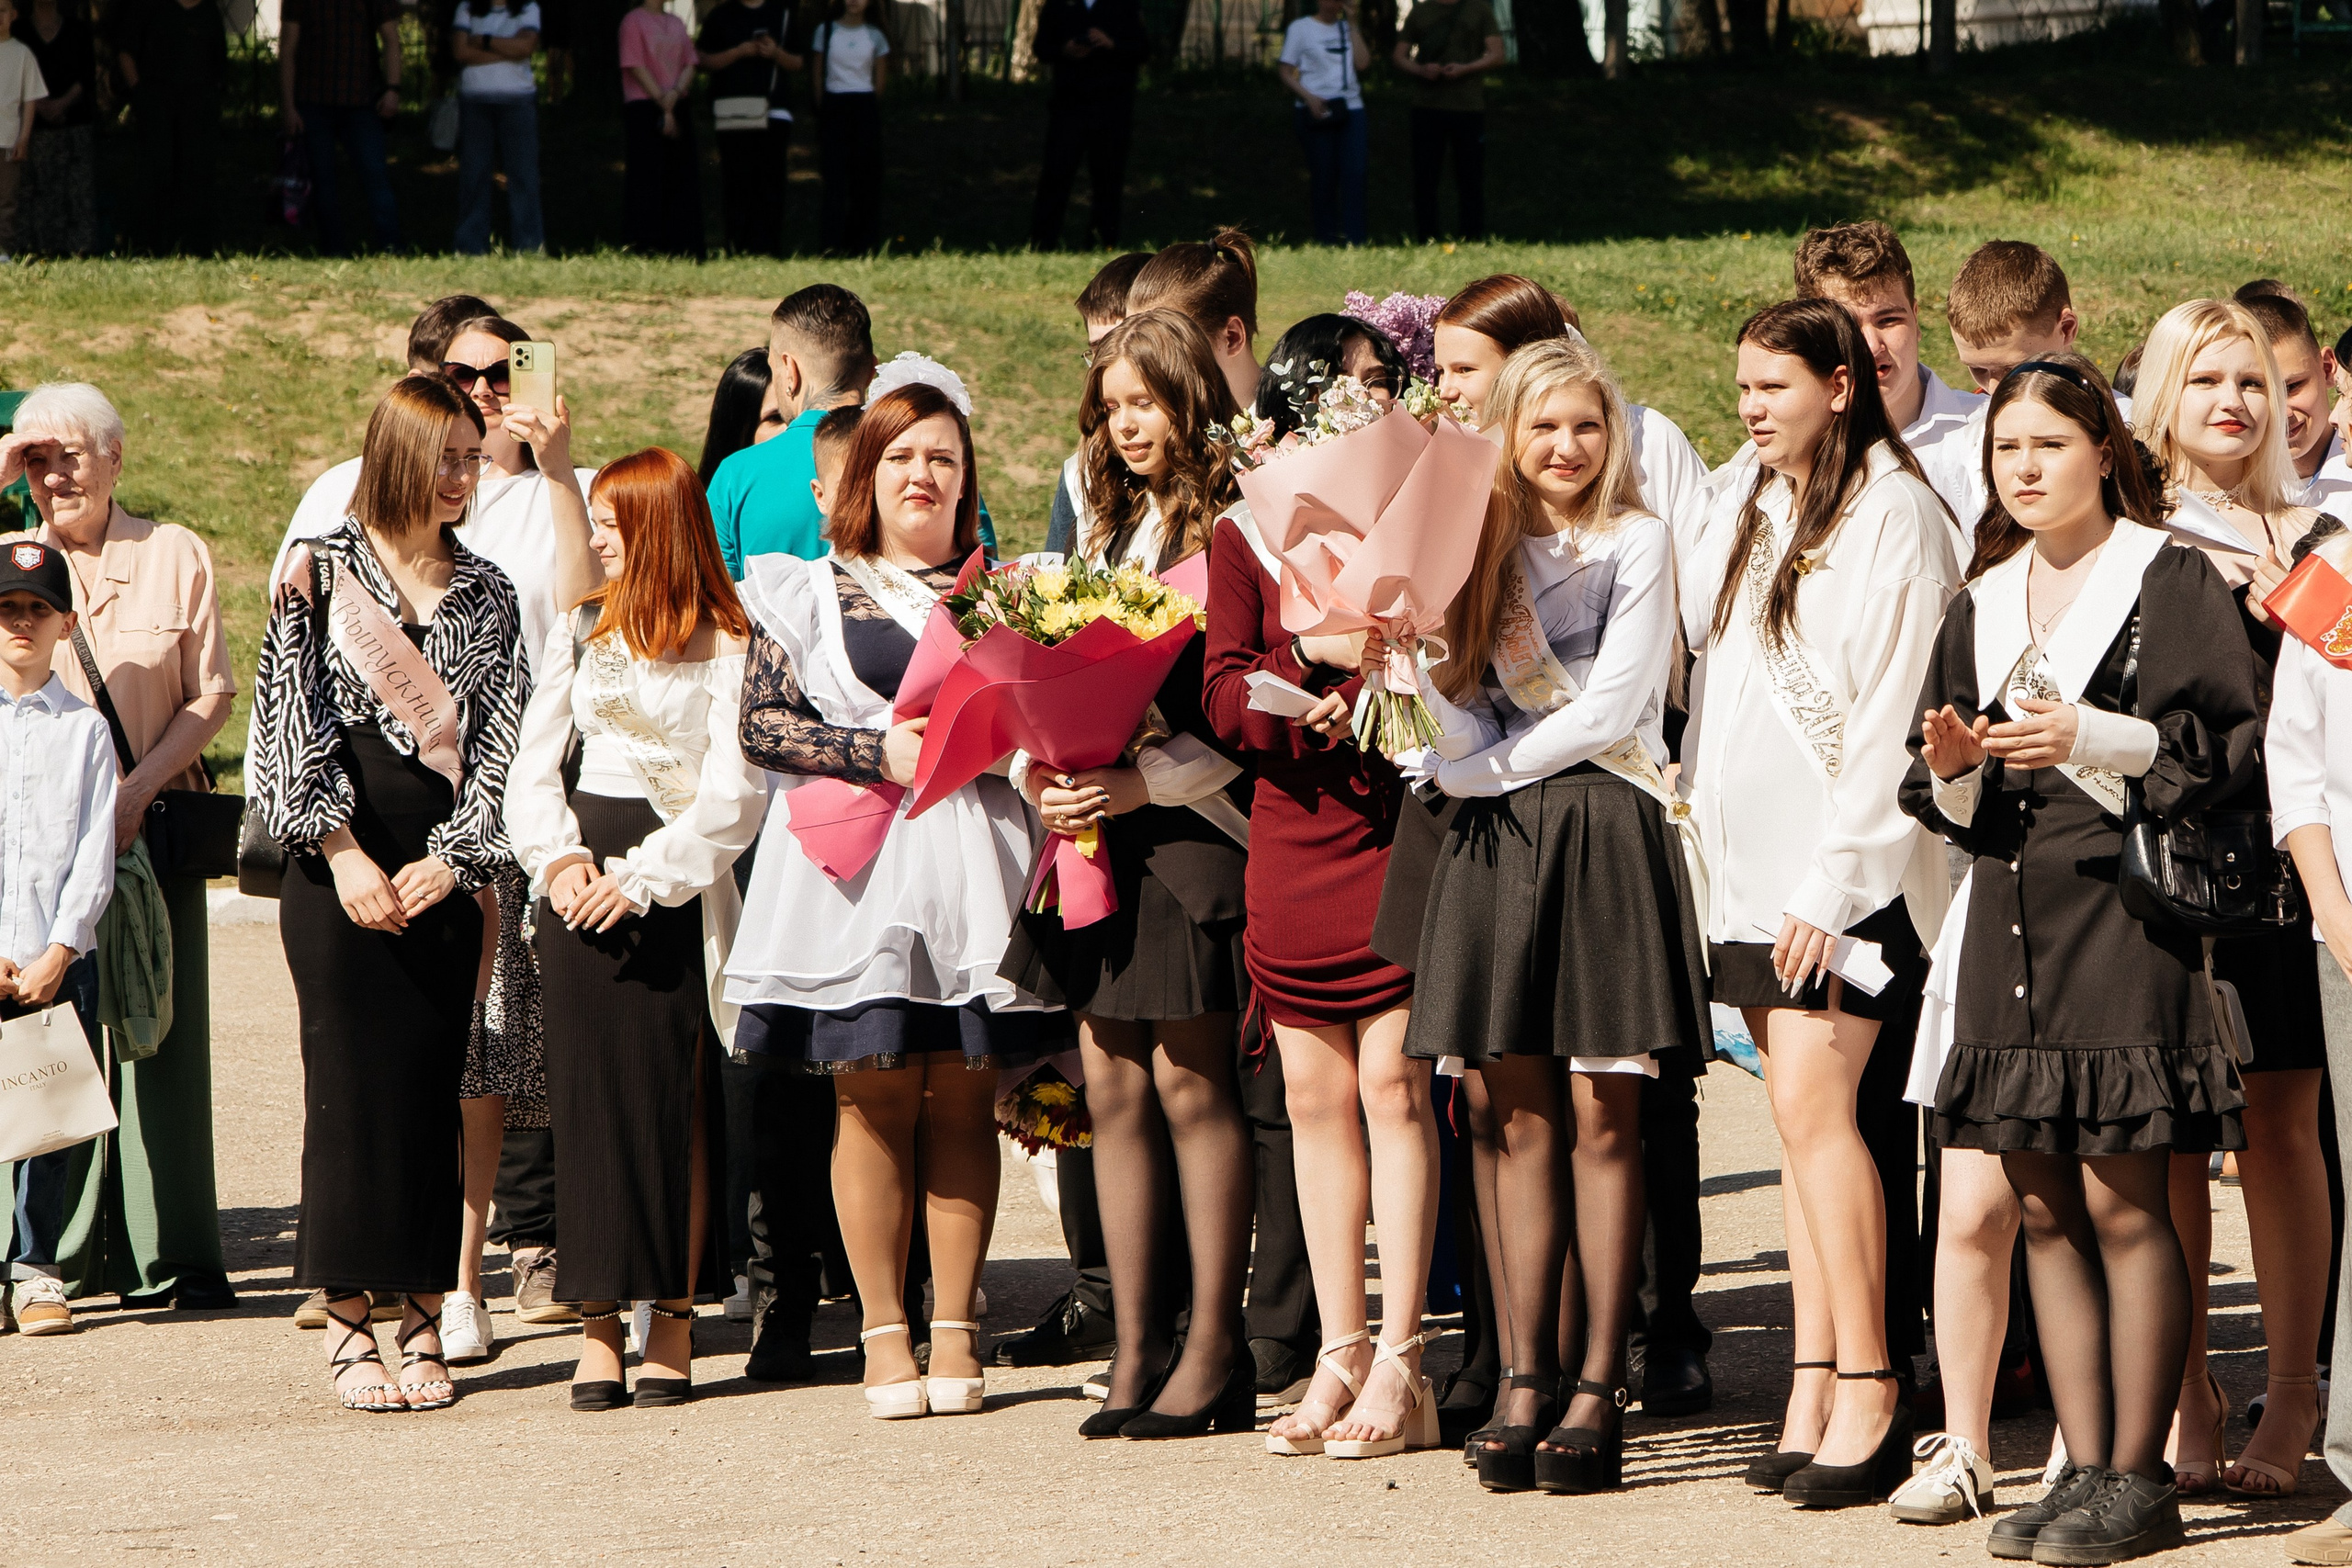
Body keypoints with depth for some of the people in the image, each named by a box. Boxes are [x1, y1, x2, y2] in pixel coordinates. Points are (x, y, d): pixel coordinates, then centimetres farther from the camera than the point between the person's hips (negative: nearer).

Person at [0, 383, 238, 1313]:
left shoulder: (175, 556, 4)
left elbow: (212, 694, 3)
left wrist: (137, 789, -10)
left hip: (153, 818, -1)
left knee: (157, 1027, -2)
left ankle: (166, 1255, 0)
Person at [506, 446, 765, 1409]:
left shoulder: (727, 649, -1)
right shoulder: (580, 631, 13)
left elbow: (734, 797, -8)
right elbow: (533, 767, 12)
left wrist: (641, 878, -14)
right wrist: (559, 858, -5)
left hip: (677, 887, -4)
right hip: (584, 883, 4)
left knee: (674, 1099, -3)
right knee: (589, 1093, 0)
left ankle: (674, 1322, 1)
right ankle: (599, 1324, 1)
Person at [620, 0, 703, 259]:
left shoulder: (676, 24, 16)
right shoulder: (634, 21, -2)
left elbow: (689, 66, 10)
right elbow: (637, 68, -9)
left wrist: (675, 94, -10)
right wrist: (663, 103, -12)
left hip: (677, 108, 6)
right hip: (645, 109, -6)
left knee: (682, 178, 4)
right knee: (648, 178, -8)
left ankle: (681, 248, 7)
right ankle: (644, 246, -6)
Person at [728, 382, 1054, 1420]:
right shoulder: (808, 593, 9)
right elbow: (761, 723, 1)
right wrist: (879, 752, -9)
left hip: (973, 861, 2)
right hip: (857, 868, -2)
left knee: (962, 1096, -1)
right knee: (873, 1095, -4)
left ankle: (955, 1332, 3)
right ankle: (883, 1331, 1)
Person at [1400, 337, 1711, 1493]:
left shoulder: (1637, 541, 1)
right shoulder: (1484, 545, 15)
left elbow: (1614, 704, -6)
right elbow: (1457, 690, 11)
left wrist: (1487, 768, -4)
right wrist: (1467, 759, -10)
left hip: (1603, 825, -4)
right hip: (1496, 836, 4)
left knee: (1602, 1117, -5)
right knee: (1521, 1116, 3)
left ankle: (1599, 1386, -4)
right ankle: (1527, 1379, 4)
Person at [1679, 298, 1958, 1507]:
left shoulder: (1892, 516, -9)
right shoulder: (1754, 511, 15)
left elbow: (1892, 719, -14)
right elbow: (1687, 628, 25)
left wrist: (1831, 883, -17)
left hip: (1848, 863, -8)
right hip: (1756, 861, 8)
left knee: (1814, 1100, -14)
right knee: (1801, 1114, 5)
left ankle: (1869, 1396, -13)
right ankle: (1815, 1389, 5)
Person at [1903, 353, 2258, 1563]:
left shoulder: (2169, 579, -1)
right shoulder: (1983, 603, 16)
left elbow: (2224, 739, -8)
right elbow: (1948, 799, 17)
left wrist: (2094, 740, -18)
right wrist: (1954, 767, -5)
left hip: (2124, 905, -6)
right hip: (2010, 914, 6)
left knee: (2120, 1197, -8)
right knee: (2043, 1205, 5)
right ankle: (2085, 1466, 9)